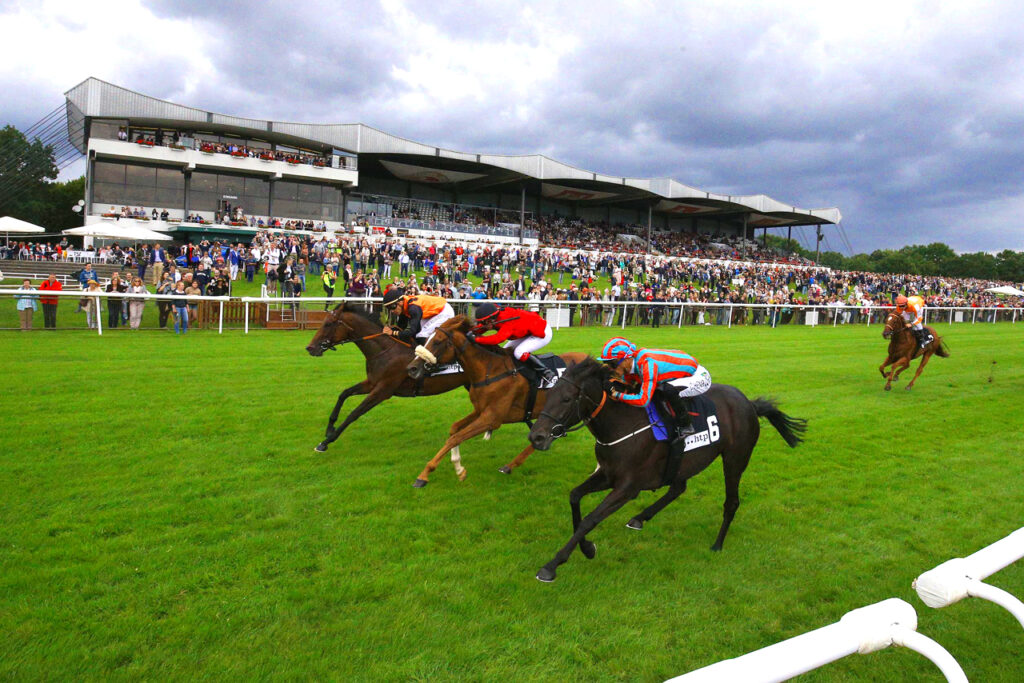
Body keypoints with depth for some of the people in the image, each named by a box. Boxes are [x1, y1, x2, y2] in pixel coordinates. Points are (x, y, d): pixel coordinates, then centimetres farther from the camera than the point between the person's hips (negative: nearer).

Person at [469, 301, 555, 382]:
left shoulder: (508, 321, -36)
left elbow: (498, 338, -47)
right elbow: (480, 328, -2)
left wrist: (476, 339, -46)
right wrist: (471, 333, -23)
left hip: (543, 333, -10)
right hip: (528, 331, 10)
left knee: (519, 352, -26)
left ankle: (546, 373, -15)